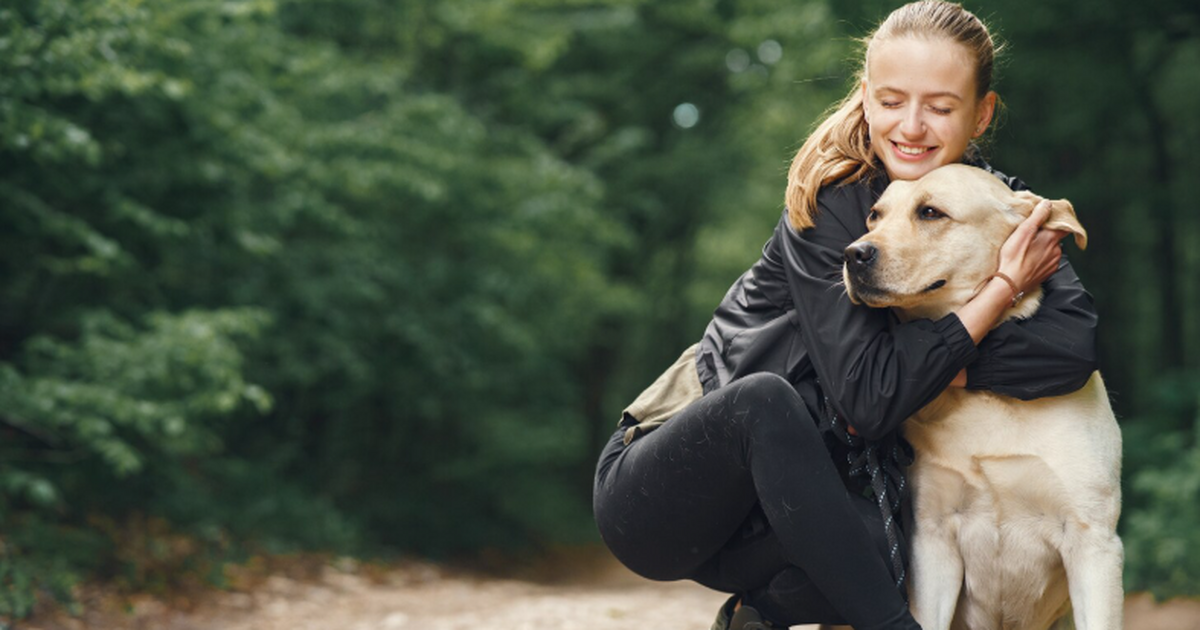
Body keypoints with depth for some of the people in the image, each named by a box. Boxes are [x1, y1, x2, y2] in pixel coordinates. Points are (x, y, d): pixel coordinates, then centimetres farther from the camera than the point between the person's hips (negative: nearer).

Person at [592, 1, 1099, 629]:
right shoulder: (828, 200, -17)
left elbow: (1073, 346, -18)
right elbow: (868, 399, -26)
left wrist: (929, 366, -24)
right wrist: (1001, 287, -22)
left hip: (787, 495, 4)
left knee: (876, 541, -29)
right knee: (765, 397, -36)